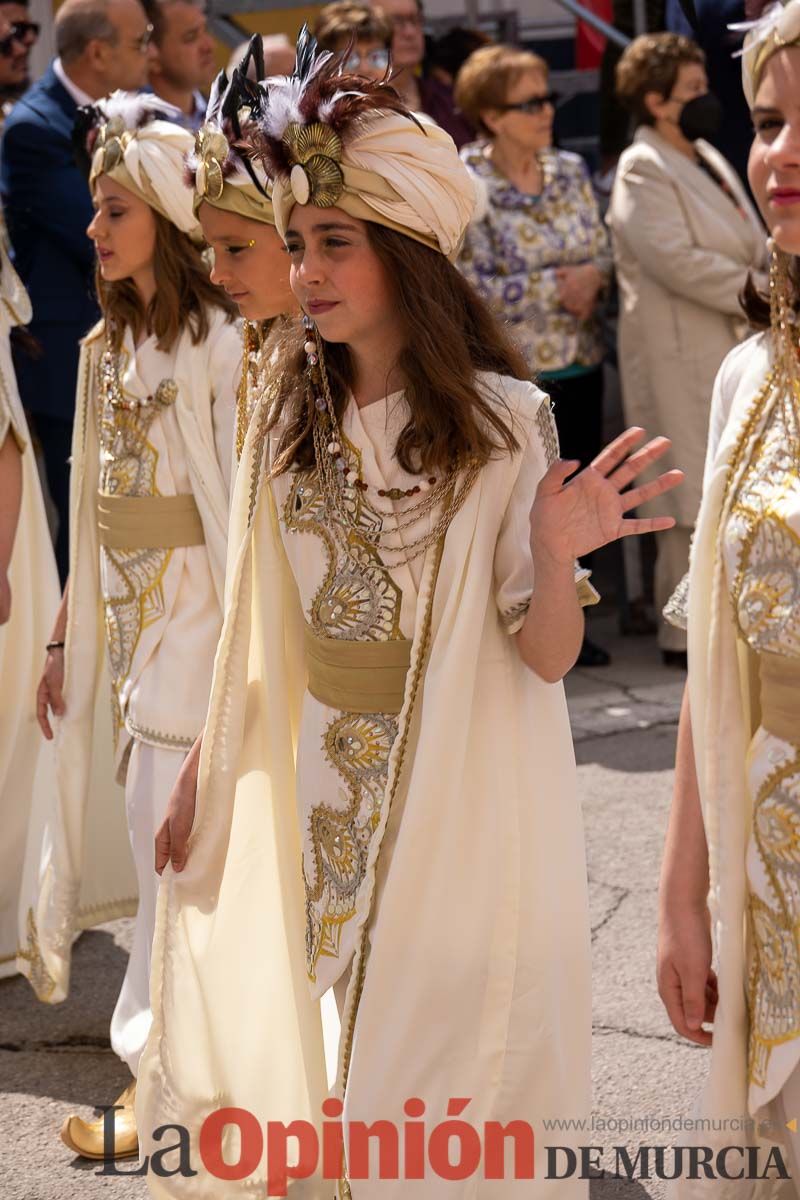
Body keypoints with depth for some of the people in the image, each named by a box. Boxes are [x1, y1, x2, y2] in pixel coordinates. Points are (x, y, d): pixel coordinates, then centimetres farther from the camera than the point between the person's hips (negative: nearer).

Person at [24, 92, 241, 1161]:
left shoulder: (221, 346, -13)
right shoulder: (106, 345, 11)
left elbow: (243, 511, -14)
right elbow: (92, 508, 15)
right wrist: (65, 637, 15)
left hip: (192, 610, -7)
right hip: (120, 610, 7)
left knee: (173, 841, -3)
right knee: (157, 836, 13)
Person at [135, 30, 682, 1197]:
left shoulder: (503, 423, -13)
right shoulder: (286, 412, 0)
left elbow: (546, 657, -13)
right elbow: (254, 628, 8)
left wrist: (556, 556, -33)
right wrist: (202, 777, 10)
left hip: (456, 808, -4)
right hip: (308, 796, 5)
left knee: (439, 1082, 7)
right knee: (280, 1063, 13)